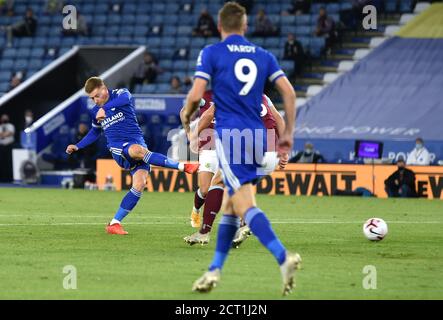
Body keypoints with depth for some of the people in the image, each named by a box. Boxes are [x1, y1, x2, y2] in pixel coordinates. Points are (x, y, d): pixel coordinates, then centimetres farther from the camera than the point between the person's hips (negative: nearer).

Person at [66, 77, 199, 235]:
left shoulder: (120, 94, 0)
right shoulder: (96, 111, 16)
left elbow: (125, 97, -27)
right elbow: (95, 132, 35)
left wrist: (105, 107, -39)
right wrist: (77, 146, 28)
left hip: (138, 143, -1)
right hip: (118, 149, 1)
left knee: (139, 184, -21)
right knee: (138, 150, -37)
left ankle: (114, 223, -10)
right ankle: (181, 166, -39)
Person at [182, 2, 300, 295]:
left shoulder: (211, 53, 0)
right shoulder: (263, 56, 13)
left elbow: (196, 95, -8)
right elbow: (289, 92, 6)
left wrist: (186, 117, 13)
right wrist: (288, 133, 13)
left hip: (229, 136, -5)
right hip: (257, 137, 5)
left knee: (245, 205, -14)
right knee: (231, 206, 16)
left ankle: (283, 257, -34)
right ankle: (215, 271, 20)